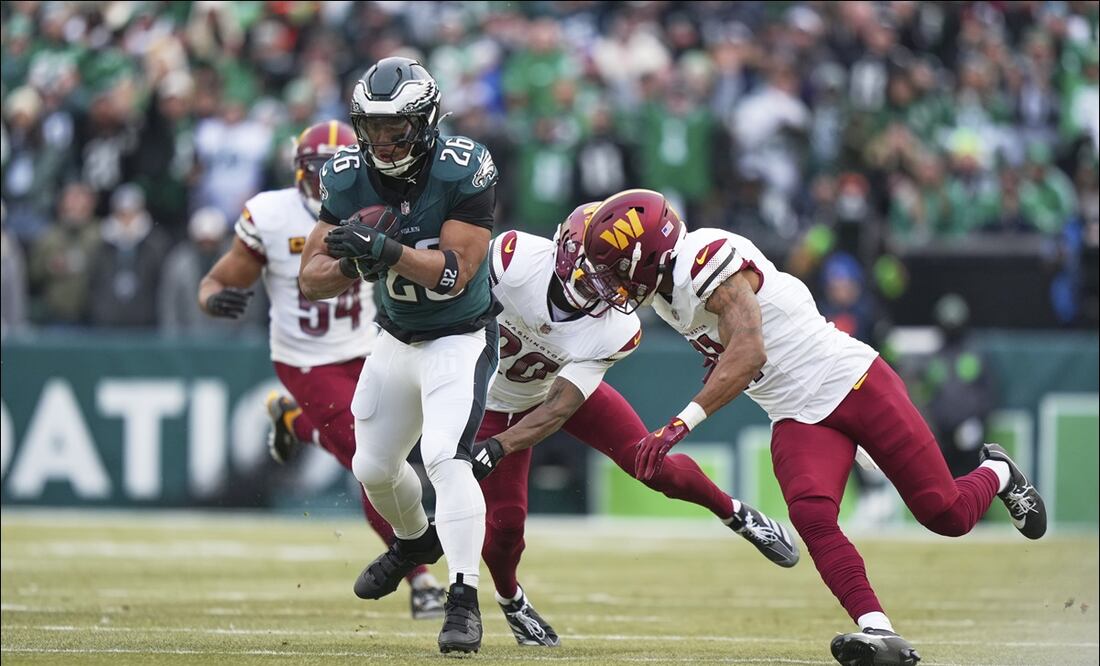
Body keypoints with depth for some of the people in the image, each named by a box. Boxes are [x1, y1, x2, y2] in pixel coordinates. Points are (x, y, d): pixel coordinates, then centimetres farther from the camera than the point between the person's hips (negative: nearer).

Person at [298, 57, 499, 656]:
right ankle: (416, 540, 47)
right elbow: (311, 279, -11)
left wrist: (386, 250, -43)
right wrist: (354, 265, -33)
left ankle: (464, 599, -23)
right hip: (396, 338, 6)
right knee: (373, 468, 16)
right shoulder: (347, 178, -12)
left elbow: (455, 273, -29)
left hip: (459, 340, -6)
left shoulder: (465, 170, -24)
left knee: (445, 457, -24)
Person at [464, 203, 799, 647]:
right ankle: (510, 601, 28)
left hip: (569, 387, 1)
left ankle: (738, 516, 21)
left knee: (651, 465, -8)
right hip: (498, 404, -1)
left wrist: (497, 447, -44)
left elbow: (559, 408, -32)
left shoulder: (614, 330, -31)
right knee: (504, 523, -5)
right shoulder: (515, 258, -36)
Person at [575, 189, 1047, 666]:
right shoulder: (664, 285, 4)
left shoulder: (708, 258, -24)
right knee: (811, 517, -22)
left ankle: (996, 474, 31)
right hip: (798, 419, 7)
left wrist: (684, 421, -42)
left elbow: (749, 353, -35)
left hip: (855, 382, -7)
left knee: (948, 516, -2)